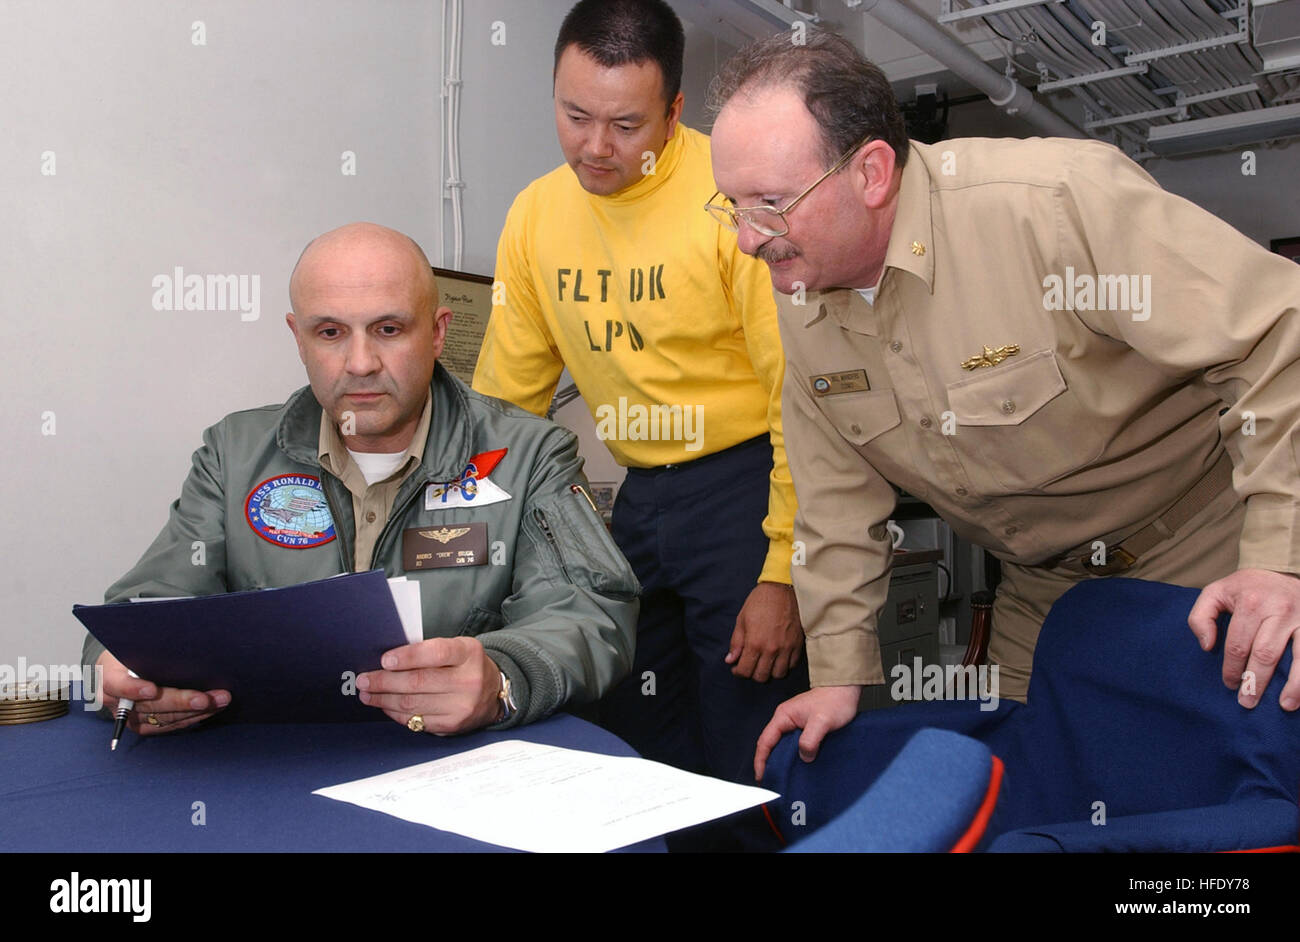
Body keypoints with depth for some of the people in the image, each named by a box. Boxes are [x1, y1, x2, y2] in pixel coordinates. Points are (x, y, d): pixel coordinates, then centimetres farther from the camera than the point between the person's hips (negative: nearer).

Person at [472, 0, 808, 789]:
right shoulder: (537, 214, 2)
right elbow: (505, 399, 9)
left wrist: (784, 575, -17)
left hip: (744, 483, -5)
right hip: (639, 494, 6)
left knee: (749, 764, 1)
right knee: (636, 758, 16)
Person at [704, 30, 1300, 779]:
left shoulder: (1056, 203, -30)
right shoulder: (801, 294, -8)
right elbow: (840, 494, 0)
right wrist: (840, 673, -1)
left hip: (1211, 563, -5)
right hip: (1045, 588, 6)